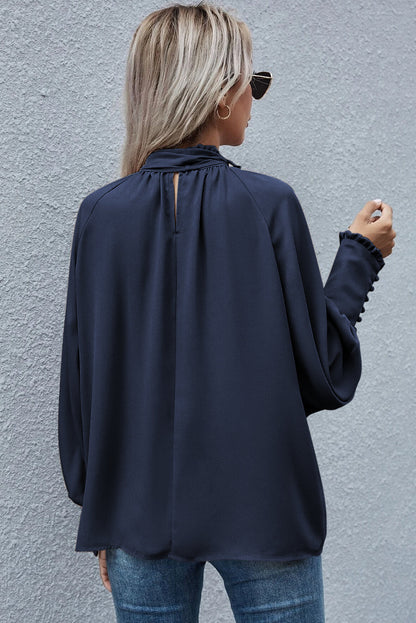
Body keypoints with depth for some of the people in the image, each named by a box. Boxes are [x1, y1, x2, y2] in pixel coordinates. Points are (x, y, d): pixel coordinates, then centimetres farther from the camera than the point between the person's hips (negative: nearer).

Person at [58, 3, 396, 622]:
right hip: (262, 513, -2)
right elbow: (324, 374, -9)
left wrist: (97, 503, 14)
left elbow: (80, 382, 1)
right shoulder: (268, 203, -13)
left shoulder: (101, 213, -5)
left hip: (140, 515, 3)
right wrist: (359, 255, 4)